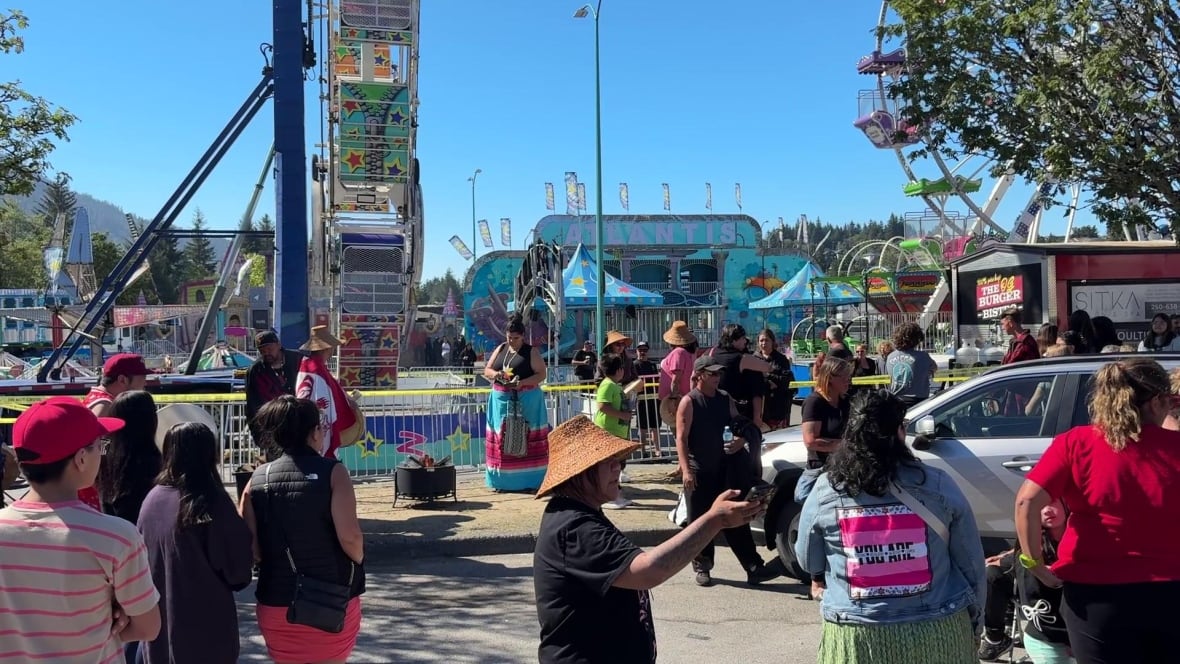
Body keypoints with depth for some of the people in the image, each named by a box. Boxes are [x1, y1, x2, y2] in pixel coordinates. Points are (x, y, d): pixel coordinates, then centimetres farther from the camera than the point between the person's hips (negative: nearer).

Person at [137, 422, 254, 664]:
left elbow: (141, 558, 11)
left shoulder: (152, 499, -2)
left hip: (158, 623, 5)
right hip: (206, 628, -5)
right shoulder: (212, 502, -17)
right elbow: (238, 570, -10)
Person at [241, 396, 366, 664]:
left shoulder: (258, 479, -1)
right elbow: (349, 537, -19)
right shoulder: (332, 472, -11)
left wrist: (276, 561, 12)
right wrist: (358, 561, 1)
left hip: (277, 602, 3)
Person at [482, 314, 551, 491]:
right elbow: (486, 370, 14)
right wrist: (495, 374, -9)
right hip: (501, 400, 5)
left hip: (525, 401, -4)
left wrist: (522, 382, -21)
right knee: (501, 438, 3)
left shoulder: (531, 352, -1)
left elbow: (541, 374, -7)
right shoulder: (500, 349, 12)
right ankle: (504, 480, 9)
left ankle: (528, 480, 0)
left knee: (525, 438, -5)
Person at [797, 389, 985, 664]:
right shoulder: (937, 485, -9)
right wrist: (974, 618, 14)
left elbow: (809, 563, 4)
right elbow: (971, 563, -1)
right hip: (939, 631, 1)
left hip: (855, 636, 0)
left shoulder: (825, 491, -9)